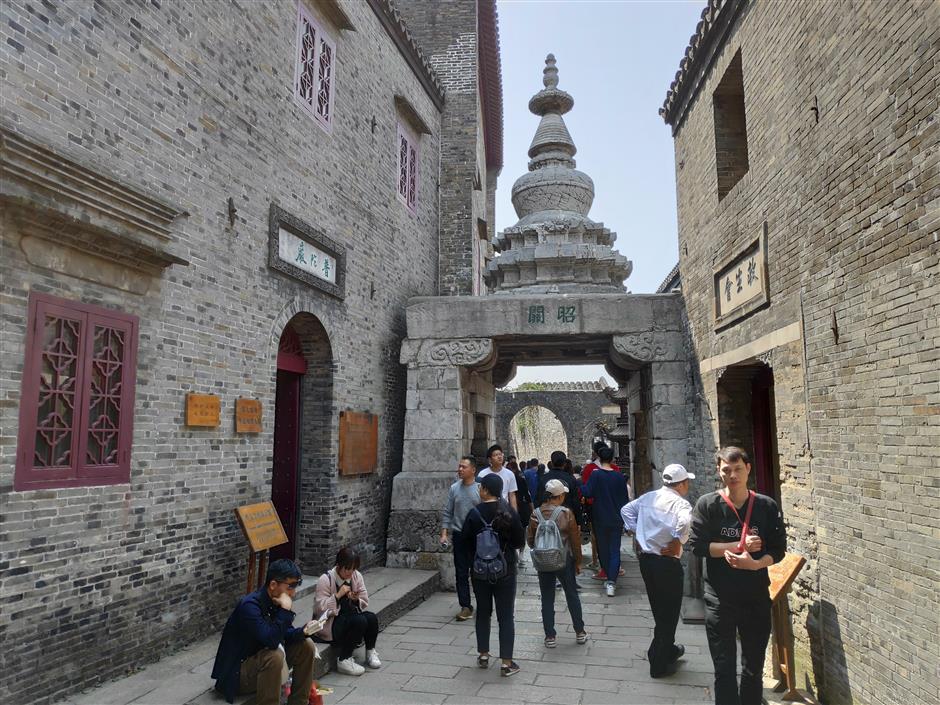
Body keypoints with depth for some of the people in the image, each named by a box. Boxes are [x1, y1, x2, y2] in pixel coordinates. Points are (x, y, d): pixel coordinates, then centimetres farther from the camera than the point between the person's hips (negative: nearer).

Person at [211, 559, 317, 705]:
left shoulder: (277, 601, -5)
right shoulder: (250, 605, -30)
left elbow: (284, 634, 5)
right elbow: (271, 641, -38)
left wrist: (302, 631, -15)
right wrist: (286, 609, -35)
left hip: (262, 657, 9)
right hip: (237, 671, -9)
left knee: (306, 646, -1)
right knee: (274, 656, -34)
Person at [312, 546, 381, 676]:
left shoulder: (356, 576, -1)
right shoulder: (325, 580, -16)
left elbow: (364, 603, 5)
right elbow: (320, 609, -21)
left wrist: (356, 600, -18)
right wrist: (338, 595, -28)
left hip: (350, 616, 6)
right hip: (329, 624, -6)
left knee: (372, 618, -21)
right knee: (359, 621, -30)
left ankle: (370, 651, 3)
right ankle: (343, 660, -18)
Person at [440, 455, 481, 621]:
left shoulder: (480, 488, -6)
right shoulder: (454, 488, 2)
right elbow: (447, 512, 5)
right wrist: (444, 533, -1)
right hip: (459, 535, 2)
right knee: (461, 573, 4)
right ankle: (465, 607, 12)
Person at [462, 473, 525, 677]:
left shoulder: (474, 513, -12)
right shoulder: (509, 512, -11)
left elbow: (466, 542, -6)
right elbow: (520, 542, -5)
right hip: (505, 570, -1)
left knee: (483, 612, 17)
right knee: (505, 616, 5)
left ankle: (483, 655, 26)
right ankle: (506, 663, 5)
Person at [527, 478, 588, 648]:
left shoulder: (536, 514, -8)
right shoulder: (566, 513, -14)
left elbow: (530, 540, -1)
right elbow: (575, 540, -8)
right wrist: (578, 561, 5)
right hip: (564, 560, -1)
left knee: (547, 599, 11)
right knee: (572, 596, 16)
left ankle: (550, 636, 15)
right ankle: (580, 632, 26)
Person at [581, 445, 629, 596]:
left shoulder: (595, 475, -11)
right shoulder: (619, 476, -3)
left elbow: (587, 493, -19)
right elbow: (625, 499, 3)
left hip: (601, 520, -1)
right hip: (617, 520, 1)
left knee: (603, 549, 15)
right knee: (615, 550, 3)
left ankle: (608, 577, 23)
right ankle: (611, 582, -8)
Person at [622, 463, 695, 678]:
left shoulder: (647, 497, 6)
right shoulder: (680, 503, -15)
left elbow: (626, 510, 15)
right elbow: (685, 521, -35)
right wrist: (677, 542, -20)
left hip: (645, 559, 7)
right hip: (667, 563, -7)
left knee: (659, 610, 23)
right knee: (669, 613, 8)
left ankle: (668, 649, 41)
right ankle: (659, 664, 16)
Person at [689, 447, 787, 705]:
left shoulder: (767, 506, -1)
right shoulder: (707, 505, -6)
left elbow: (778, 549, -2)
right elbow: (697, 545, -12)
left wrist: (755, 564, -20)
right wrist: (739, 545, -16)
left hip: (757, 598, 2)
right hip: (719, 599, -2)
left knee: (754, 669, 17)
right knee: (724, 669, 6)